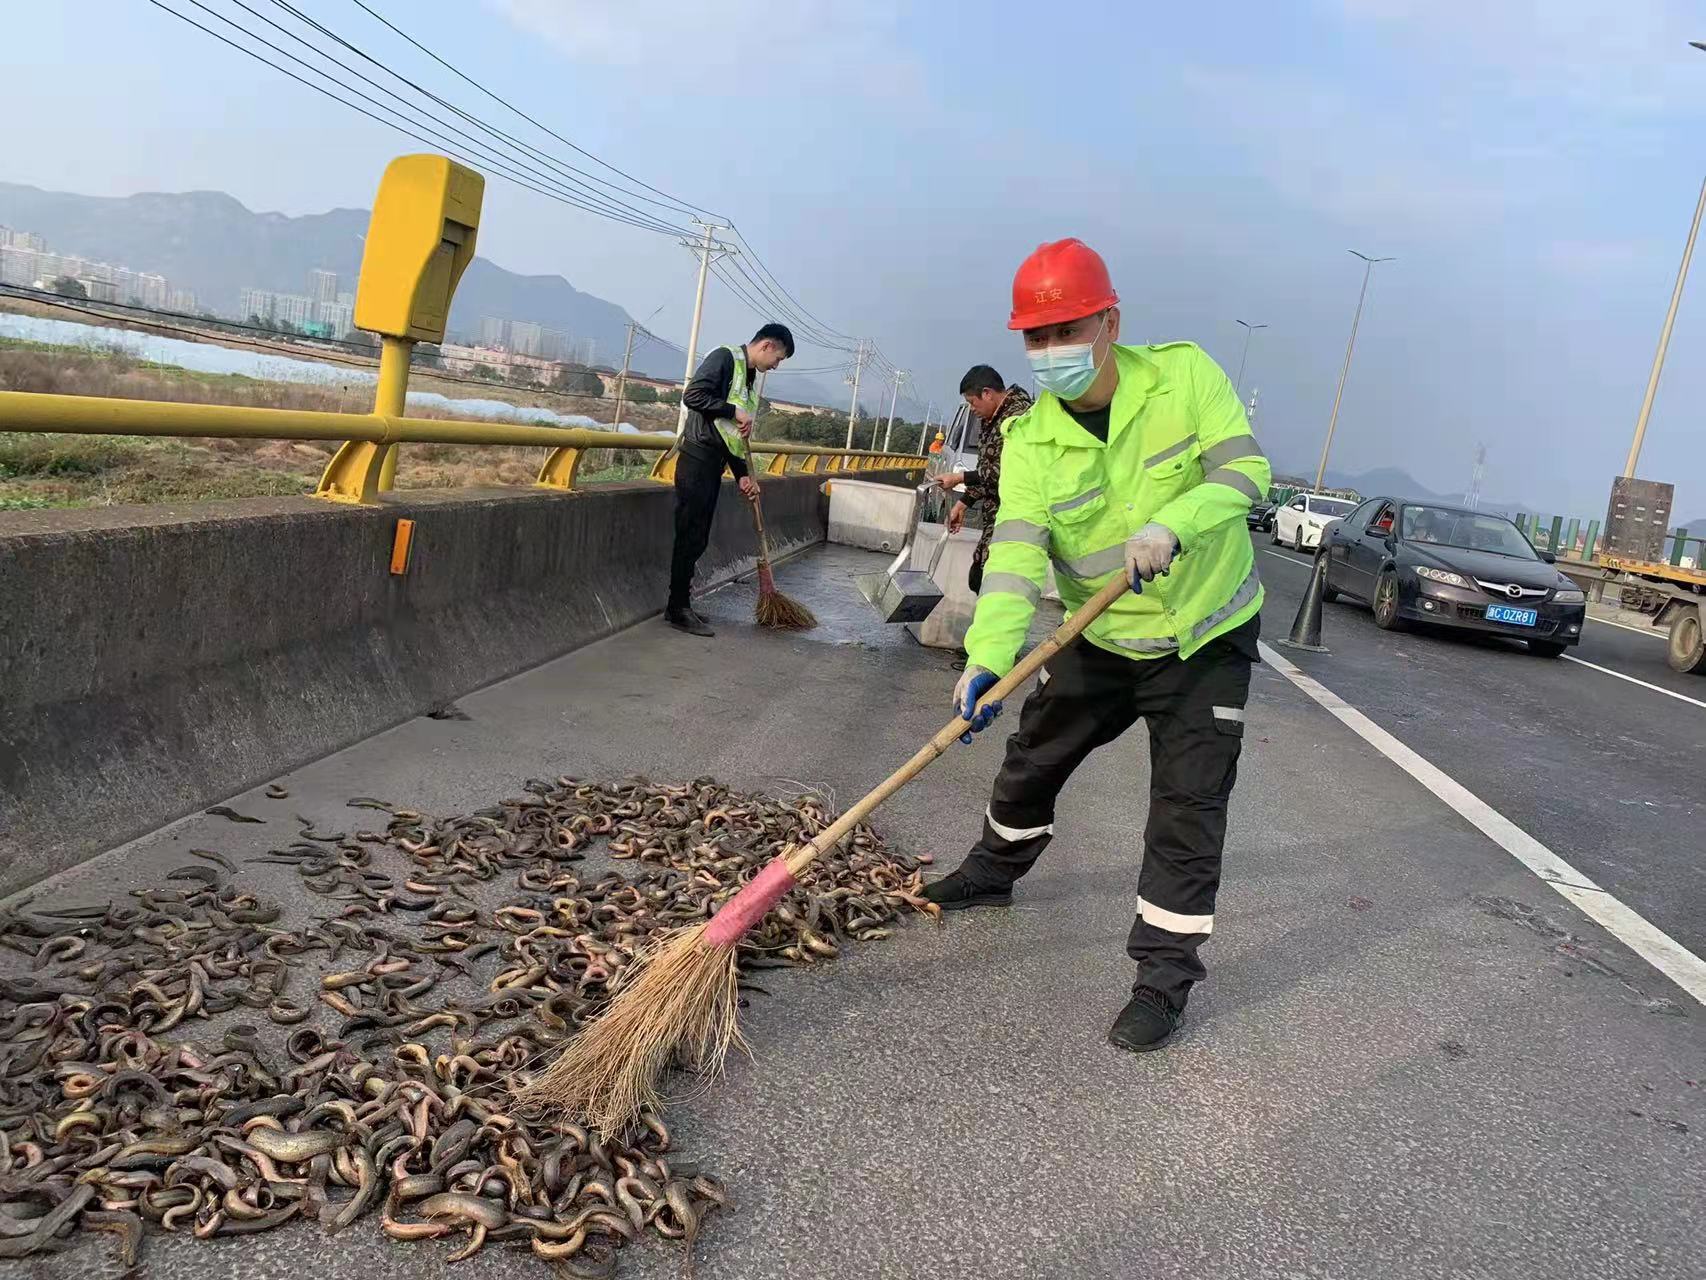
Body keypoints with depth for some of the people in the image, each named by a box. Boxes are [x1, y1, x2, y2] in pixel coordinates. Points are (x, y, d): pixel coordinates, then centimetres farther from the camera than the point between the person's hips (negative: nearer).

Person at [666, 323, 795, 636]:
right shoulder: (725, 358, -7)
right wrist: (734, 411, -16)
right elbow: (693, 396, -20)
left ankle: (679, 604, 18)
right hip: (696, 459, -9)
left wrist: (743, 475, 12)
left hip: (714, 465, 9)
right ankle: (679, 609, -1)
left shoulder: (752, 380, 19)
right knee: (690, 535, -6)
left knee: (698, 538, 10)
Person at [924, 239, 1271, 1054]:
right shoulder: (1030, 439, -12)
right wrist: (988, 655, -39)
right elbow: (1015, 551, -24)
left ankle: (1164, 974, 7)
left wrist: (1173, 526, -37)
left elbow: (1244, 468, -17)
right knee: (1032, 758, 16)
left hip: (1208, 635, -3)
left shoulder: (1185, 375, -14)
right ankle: (996, 867, 45)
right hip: (1099, 639, 3)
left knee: (1189, 802, -5)